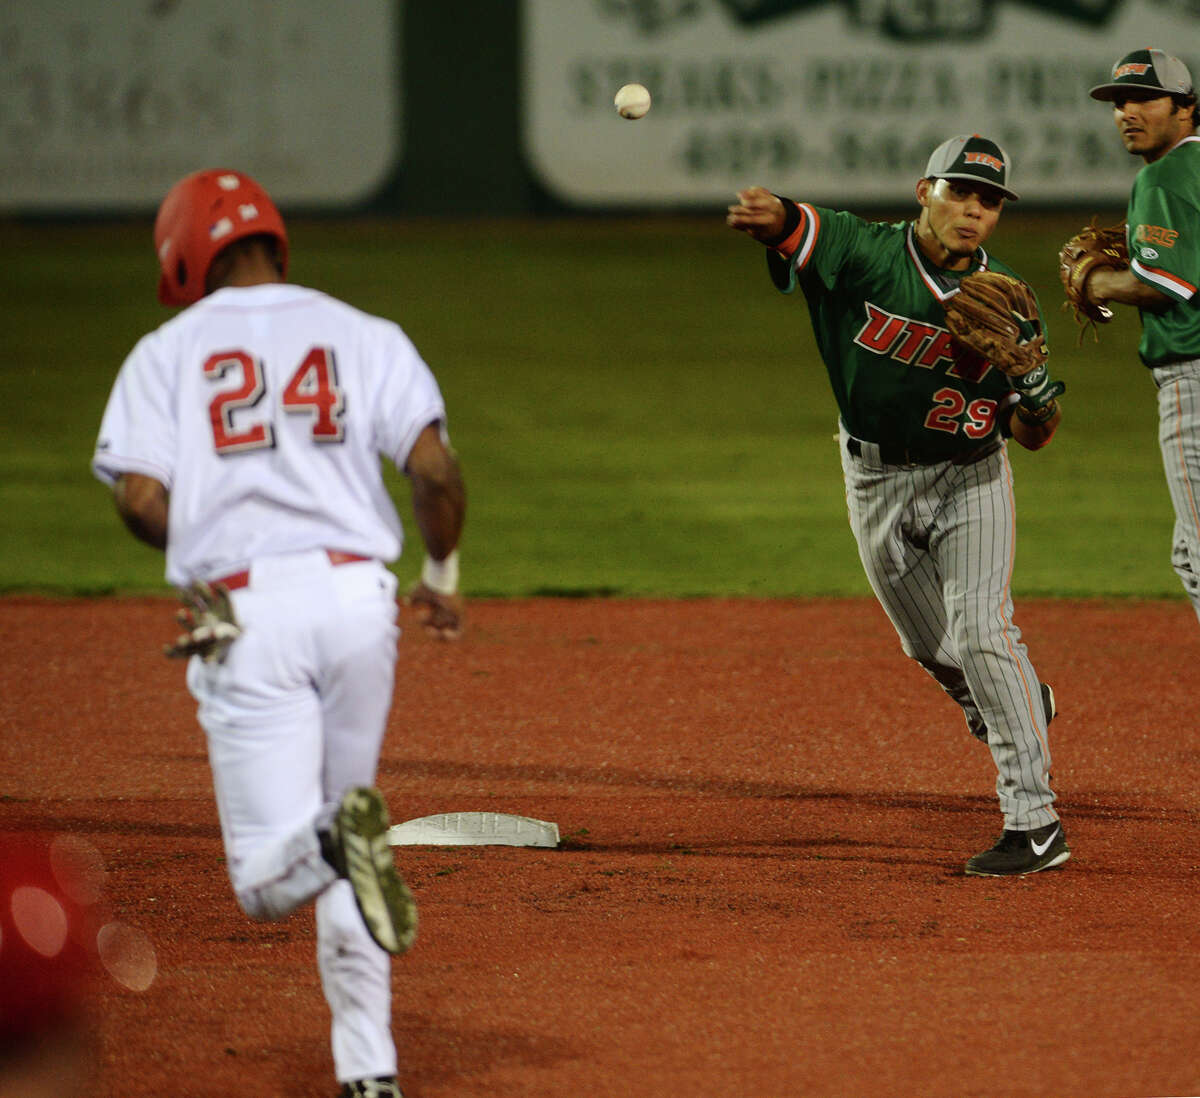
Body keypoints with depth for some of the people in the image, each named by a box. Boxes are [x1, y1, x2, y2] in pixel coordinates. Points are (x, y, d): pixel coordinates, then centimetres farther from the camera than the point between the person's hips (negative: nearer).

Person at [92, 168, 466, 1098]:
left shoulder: (168, 351, 9)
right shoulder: (367, 338, 12)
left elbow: (141, 500, -3)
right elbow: (435, 470, -1)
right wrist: (442, 575, 16)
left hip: (246, 611, -2)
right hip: (357, 595, 2)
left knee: (271, 878, -3)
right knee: (339, 868, 18)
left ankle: (339, 841, -37)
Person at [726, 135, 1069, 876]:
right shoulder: (868, 254, -16)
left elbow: (1033, 431, -6)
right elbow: (807, 232, -39)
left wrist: (1037, 403, -30)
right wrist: (775, 216, -63)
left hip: (971, 478, -2)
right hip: (878, 481, 2)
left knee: (983, 631, -17)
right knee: (931, 646, 16)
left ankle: (1035, 823, -17)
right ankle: (1022, 706, 49)